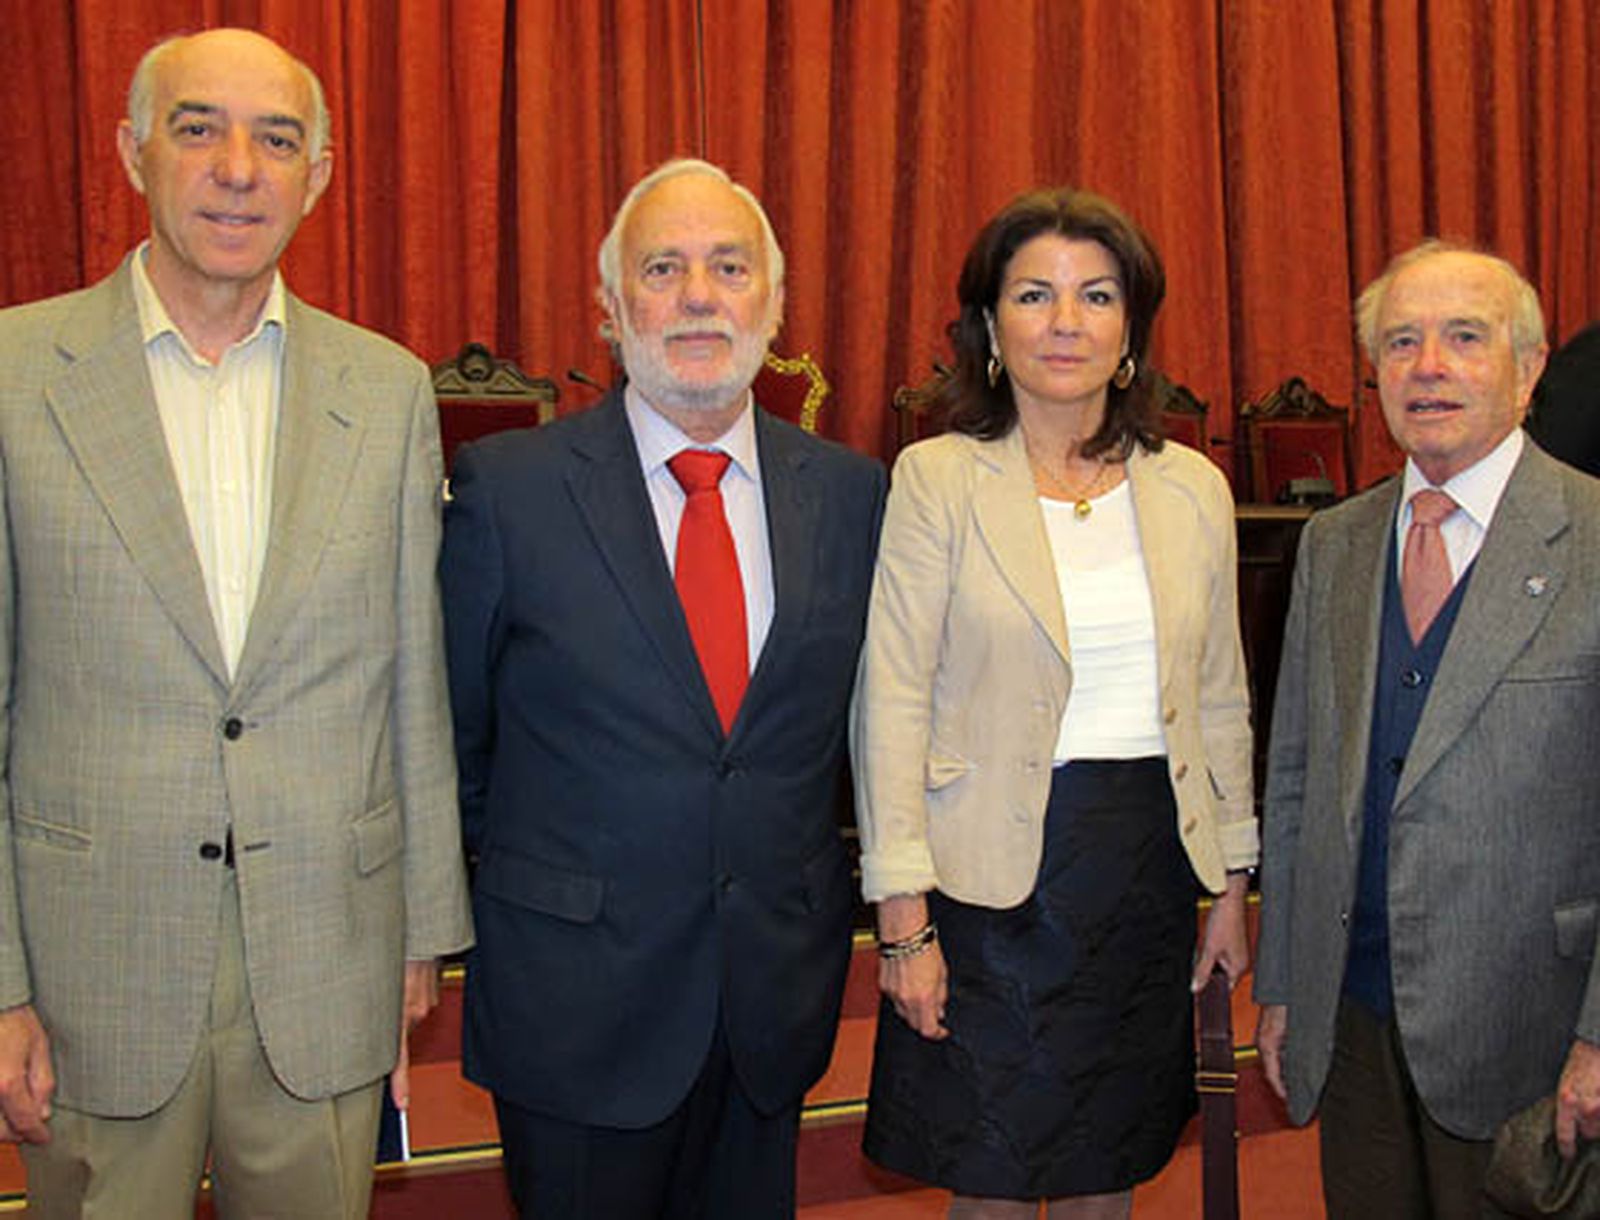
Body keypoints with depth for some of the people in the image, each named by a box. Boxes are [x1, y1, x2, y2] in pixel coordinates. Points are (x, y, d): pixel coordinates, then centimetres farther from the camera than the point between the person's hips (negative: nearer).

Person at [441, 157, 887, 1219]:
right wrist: (502, 887, 7)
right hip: (577, 1001, -3)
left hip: (779, 993, 3)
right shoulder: (507, 486, -6)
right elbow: (453, 730, 2)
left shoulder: (852, 493, 3)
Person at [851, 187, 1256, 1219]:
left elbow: (1221, 700, 13)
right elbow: (893, 706, -8)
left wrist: (1232, 883, 11)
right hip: (993, 876, -3)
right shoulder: (937, 481, -6)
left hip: (1148, 874, 4)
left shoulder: (1192, 488, 6)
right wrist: (904, 918, -12)